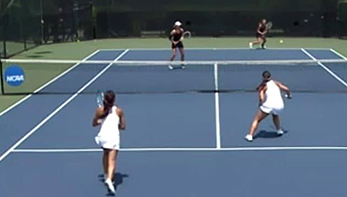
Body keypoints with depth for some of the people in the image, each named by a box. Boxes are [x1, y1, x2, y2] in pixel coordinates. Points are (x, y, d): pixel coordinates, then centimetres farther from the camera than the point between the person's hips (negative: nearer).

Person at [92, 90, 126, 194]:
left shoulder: (99, 110, 2)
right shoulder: (119, 111, -1)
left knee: (106, 154, 29)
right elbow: (123, 127, 4)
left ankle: (106, 175, 42)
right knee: (112, 161, -8)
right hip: (113, 137, -3)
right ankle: (109, 179, -30)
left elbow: (94, 124, 13)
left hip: (103, 136, 3)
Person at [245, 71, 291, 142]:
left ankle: (250, 135, -4)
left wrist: (260, 103, 15)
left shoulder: (262, 86, 8)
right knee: (275, 115, 38)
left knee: (256, 120, 9)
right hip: (279, 105, 4)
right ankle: (279, 130, 33)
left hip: (268, 105, -4)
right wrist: (289, 95, 26)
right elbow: (286, 89, 7)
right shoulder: (276, 83, 16)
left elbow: (261, 99, -5)